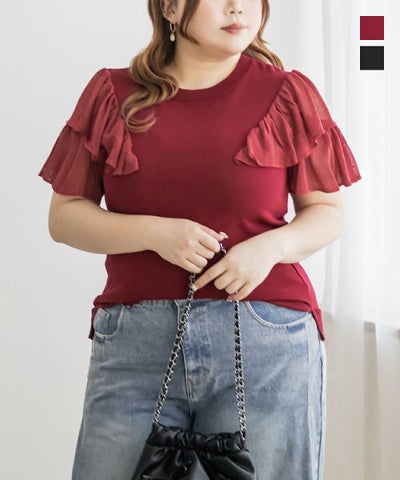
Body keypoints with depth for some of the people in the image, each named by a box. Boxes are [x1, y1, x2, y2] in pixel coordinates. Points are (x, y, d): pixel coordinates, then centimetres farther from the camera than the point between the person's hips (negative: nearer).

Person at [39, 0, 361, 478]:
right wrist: (155, 232, -10)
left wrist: (273, 245, -11)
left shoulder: (288, 94, 5)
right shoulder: (112, 95, 7)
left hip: (268, 345, 0)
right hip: (135, 343, 1)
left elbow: (328, 212, 10)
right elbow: (64, 215, 6)